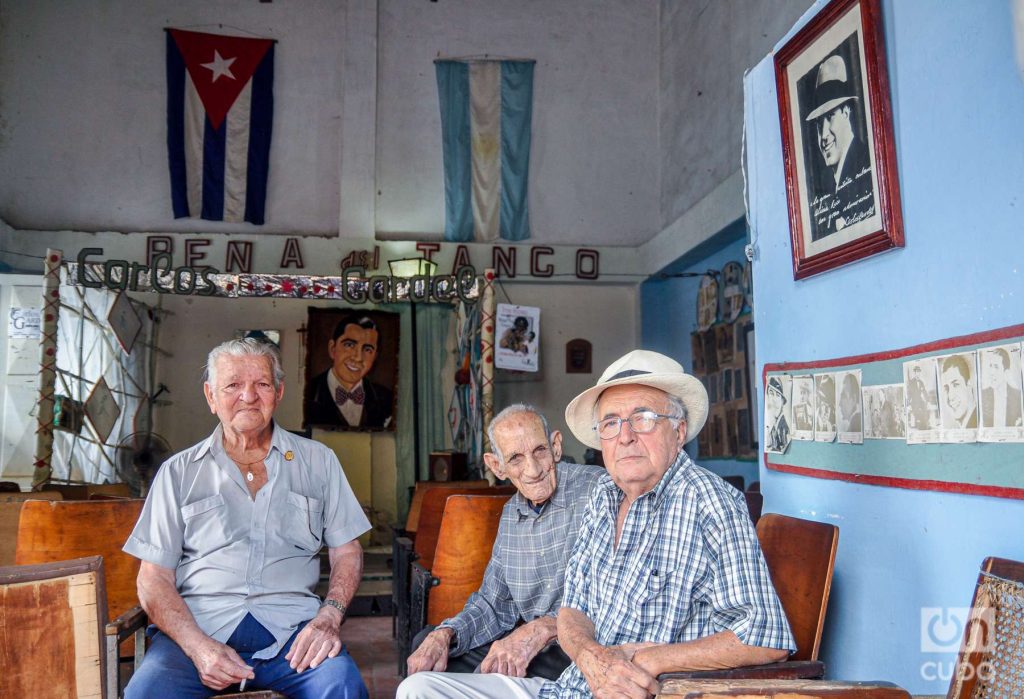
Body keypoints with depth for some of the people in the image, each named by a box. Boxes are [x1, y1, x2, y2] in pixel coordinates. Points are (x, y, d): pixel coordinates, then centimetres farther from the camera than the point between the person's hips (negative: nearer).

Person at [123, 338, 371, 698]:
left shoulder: (317, 461, 13)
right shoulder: (178, 473, 10)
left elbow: (346, 552, 13)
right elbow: (154, 578, 6)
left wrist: (329, 617, -7)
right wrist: (197, 646, -11)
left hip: (290, 627, 0)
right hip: (198, 627, 1)